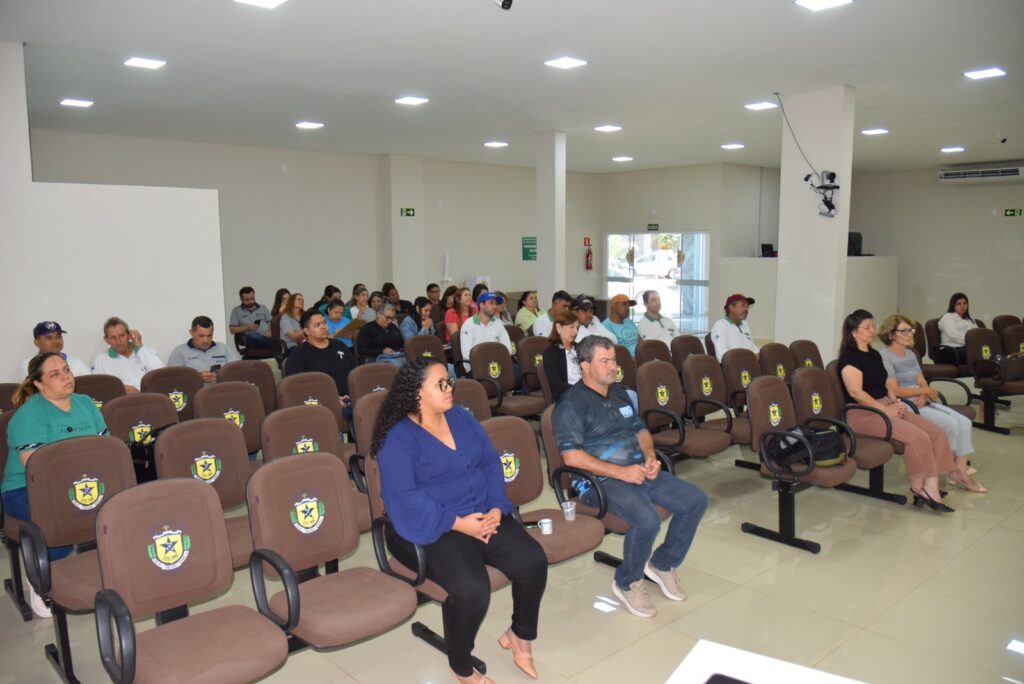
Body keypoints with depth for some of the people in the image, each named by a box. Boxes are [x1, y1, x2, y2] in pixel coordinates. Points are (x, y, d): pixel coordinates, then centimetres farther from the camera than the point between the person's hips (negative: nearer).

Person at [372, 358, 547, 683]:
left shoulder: (461, 417, 10)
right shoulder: (398, 438, -10)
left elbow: (491, 462, 9)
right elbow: (404, 496, -18)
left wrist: (496, 508, -7)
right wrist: (457, 523, -22)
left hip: (483, 516, 6)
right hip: (431, 528, -6)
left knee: (533, 561, -15)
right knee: (472, 588, -30)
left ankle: (520, 633, 15)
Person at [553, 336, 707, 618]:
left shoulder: (620, 392, 15)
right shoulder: (572, 403, -10)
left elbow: (640, 430, 23)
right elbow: (572, 456, -19)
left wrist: (650, 456, 0)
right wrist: (620, 472, -21)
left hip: (638, 471, 8)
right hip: (600, 480, -8)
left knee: (696, 500, -2)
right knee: (647, 520, -31)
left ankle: (662, 564, 16)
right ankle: (627, 583, -3)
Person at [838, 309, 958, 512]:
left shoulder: (875, 354, 18)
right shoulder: (849, 357, -11)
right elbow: (856, 392, -19)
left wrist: (895, 402, 3)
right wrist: (885, 409, -17)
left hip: (884, 408, 9)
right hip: (863, 413, -9)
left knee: (937, 433, -8)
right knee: (917, 437, -25)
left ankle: (930, 488, -13)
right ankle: (918, 486, -4)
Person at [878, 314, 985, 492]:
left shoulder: (911, 354, 17)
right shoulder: (884, 356, -10)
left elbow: (922, 383, 13)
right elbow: (894, 390, -16)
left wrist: (923, 396, -11)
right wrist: (926, 391, -8)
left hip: (922, 402, 8)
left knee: (964, 422, -10)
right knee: (950, 424, -21)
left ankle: (961, 470, -9)